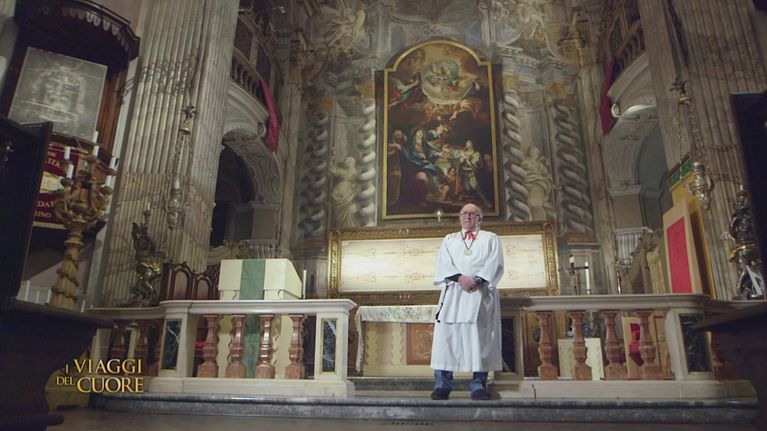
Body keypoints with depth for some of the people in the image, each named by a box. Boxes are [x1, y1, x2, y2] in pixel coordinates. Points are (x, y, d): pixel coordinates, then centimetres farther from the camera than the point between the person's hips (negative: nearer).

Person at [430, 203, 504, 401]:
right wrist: (460, 278, -13)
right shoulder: (449, 240, 22)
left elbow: (495, 264, 2)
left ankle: (479, 385, -3)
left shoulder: (491, 239, 18)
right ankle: (442, 385, -6)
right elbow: (444, 264, 6)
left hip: (481, 293, -1)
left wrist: (477, 280, -15)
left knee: (479, 337, -7)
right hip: (453, 293, 1)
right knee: (446, 335, -7)